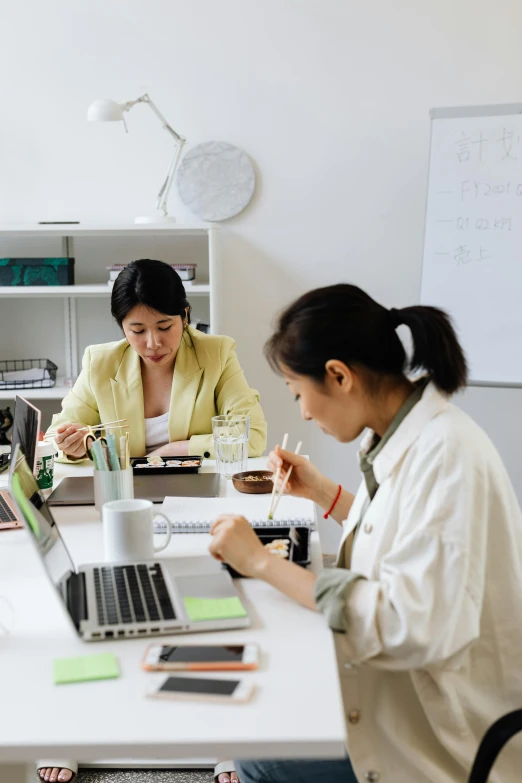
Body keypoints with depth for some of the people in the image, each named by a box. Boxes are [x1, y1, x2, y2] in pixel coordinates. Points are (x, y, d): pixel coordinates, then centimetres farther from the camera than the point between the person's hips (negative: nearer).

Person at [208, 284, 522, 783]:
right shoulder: (406, 435, 0)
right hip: (406, 691, 8)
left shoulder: (446, 455, -27)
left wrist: (263, 563, -26)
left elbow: (413, 625, -31)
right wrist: (321, 493, 6)